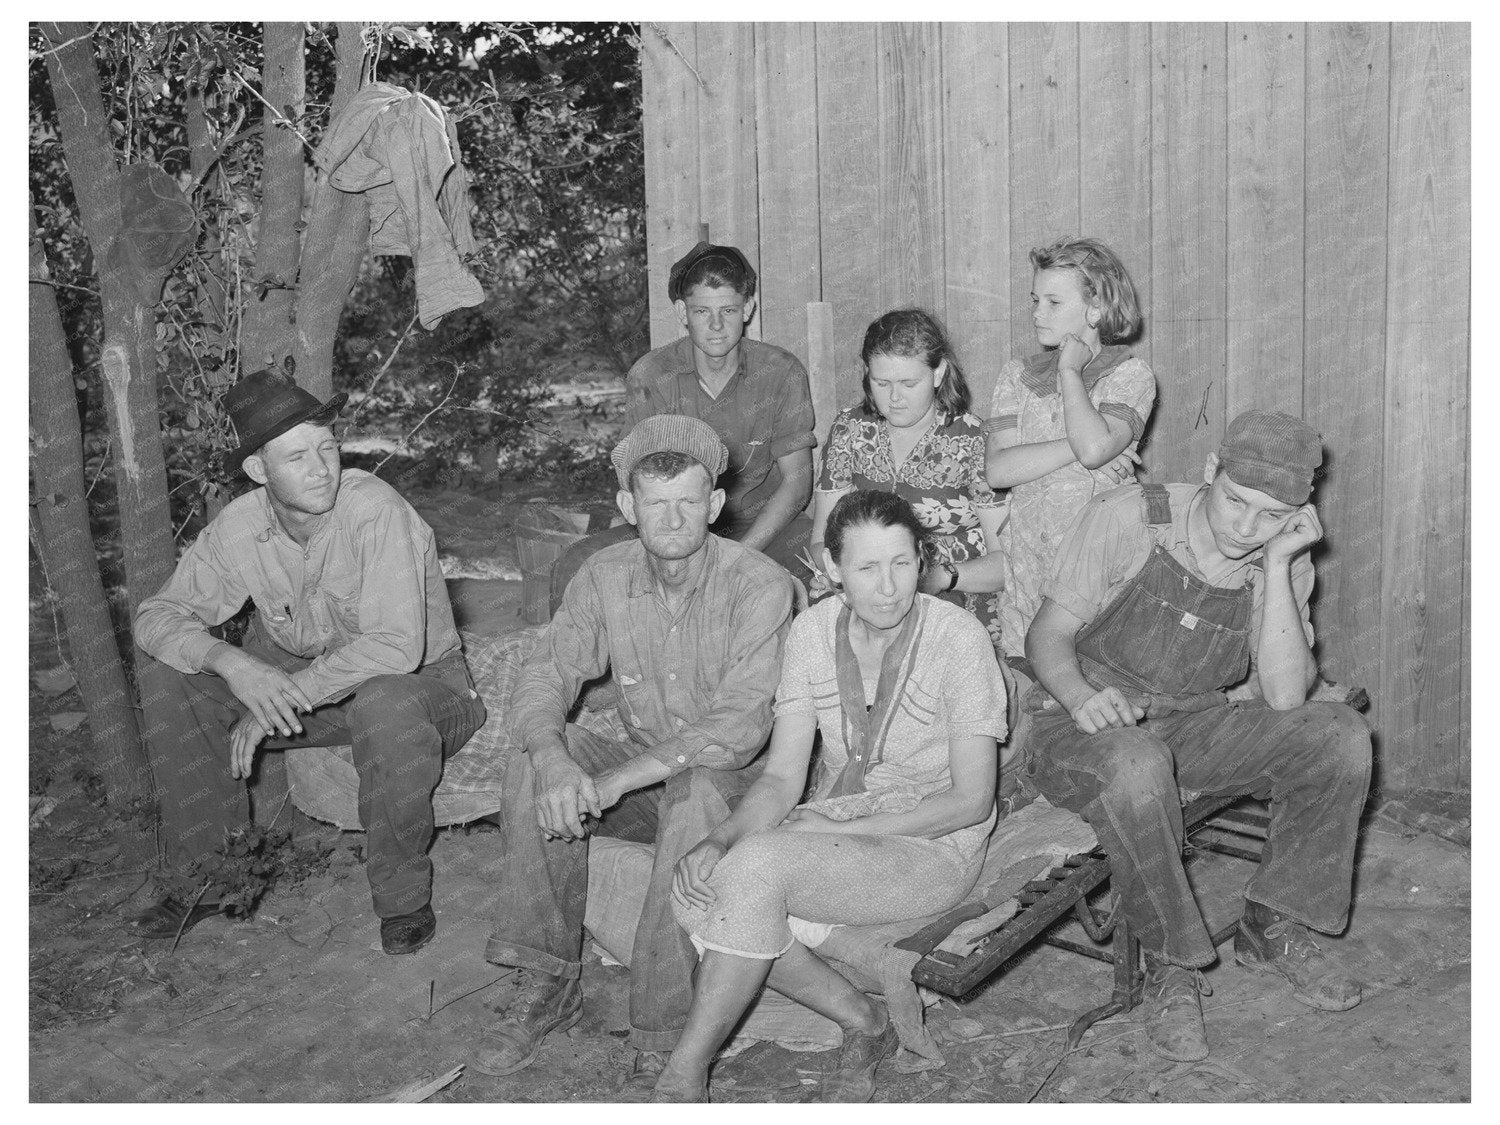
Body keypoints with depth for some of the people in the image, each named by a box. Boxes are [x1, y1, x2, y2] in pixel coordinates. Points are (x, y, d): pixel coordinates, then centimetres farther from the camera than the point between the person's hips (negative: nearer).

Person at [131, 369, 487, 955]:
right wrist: (230, 662, -28)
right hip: (303, 685, 5)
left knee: (386, 704, -41)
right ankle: (207, 872, 3)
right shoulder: (239, 527, -10)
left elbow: (397, 647, -34)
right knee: (164, 670, -9)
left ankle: (403, 896, -15)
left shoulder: (376, 510, -27)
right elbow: (157, 615, -7)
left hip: (422, 683, -5)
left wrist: (281, 696, -31)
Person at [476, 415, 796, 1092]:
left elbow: (740, 726, -26)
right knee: (532, 774, -22)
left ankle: (665, 1036, -27)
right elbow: (545, 676, -7)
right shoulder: (606, 577, -2)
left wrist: (615, 781, -34)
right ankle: (548, 982, -10)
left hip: (738, 782, -4)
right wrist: (552, 756, -31)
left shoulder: (759, 585, -18)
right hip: (639, 772, 5)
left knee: (697, 800, -38)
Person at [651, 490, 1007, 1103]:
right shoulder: (814, 630, -1)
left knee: (755, 866, -32)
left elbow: (971, 799, -13)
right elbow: (782, 776, -2)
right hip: (829, 827, 6)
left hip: (933, 846, -5)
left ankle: (682, 1077, -17)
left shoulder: (958, 638, -15)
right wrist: (719, 841, -22)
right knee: (695, 890, -23)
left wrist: (837, 828, -19)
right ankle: (862, 1019, -5)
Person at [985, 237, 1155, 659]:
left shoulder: (1131, 374, 2)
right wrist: (1079, 448, -10)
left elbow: (1094, 446, -18)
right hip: (1025, 561, 3)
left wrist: (1070, 370, -4)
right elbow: (997, 469, -2)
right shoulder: (1017, 375, 12)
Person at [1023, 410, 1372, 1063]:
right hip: (1085, 728, -4)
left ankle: (1271, 927, 2)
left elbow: (1285, 698, -15)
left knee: (1341, 739, -16)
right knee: (1138, 767, -39)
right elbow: (1047, 636, -11)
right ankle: (1172, 967, -16)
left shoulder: (1283, 562, -3)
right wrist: (1082, 696, -34)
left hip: (1195, 727, 4)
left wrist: (1278, 568, -21)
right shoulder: (1127, 520, -16)